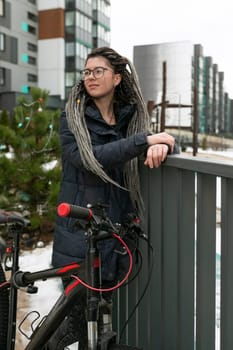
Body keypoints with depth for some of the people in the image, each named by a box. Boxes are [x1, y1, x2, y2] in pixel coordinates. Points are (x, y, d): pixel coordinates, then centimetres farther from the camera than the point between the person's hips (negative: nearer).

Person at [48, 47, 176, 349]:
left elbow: (168, 140, 7)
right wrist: (144, 140, -23)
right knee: (81, 307, -2)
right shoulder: (72, 119, -2)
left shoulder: (131, 117, 9)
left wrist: (161, 145, -18)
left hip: (116, 229, 4)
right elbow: (89, 159, -19)